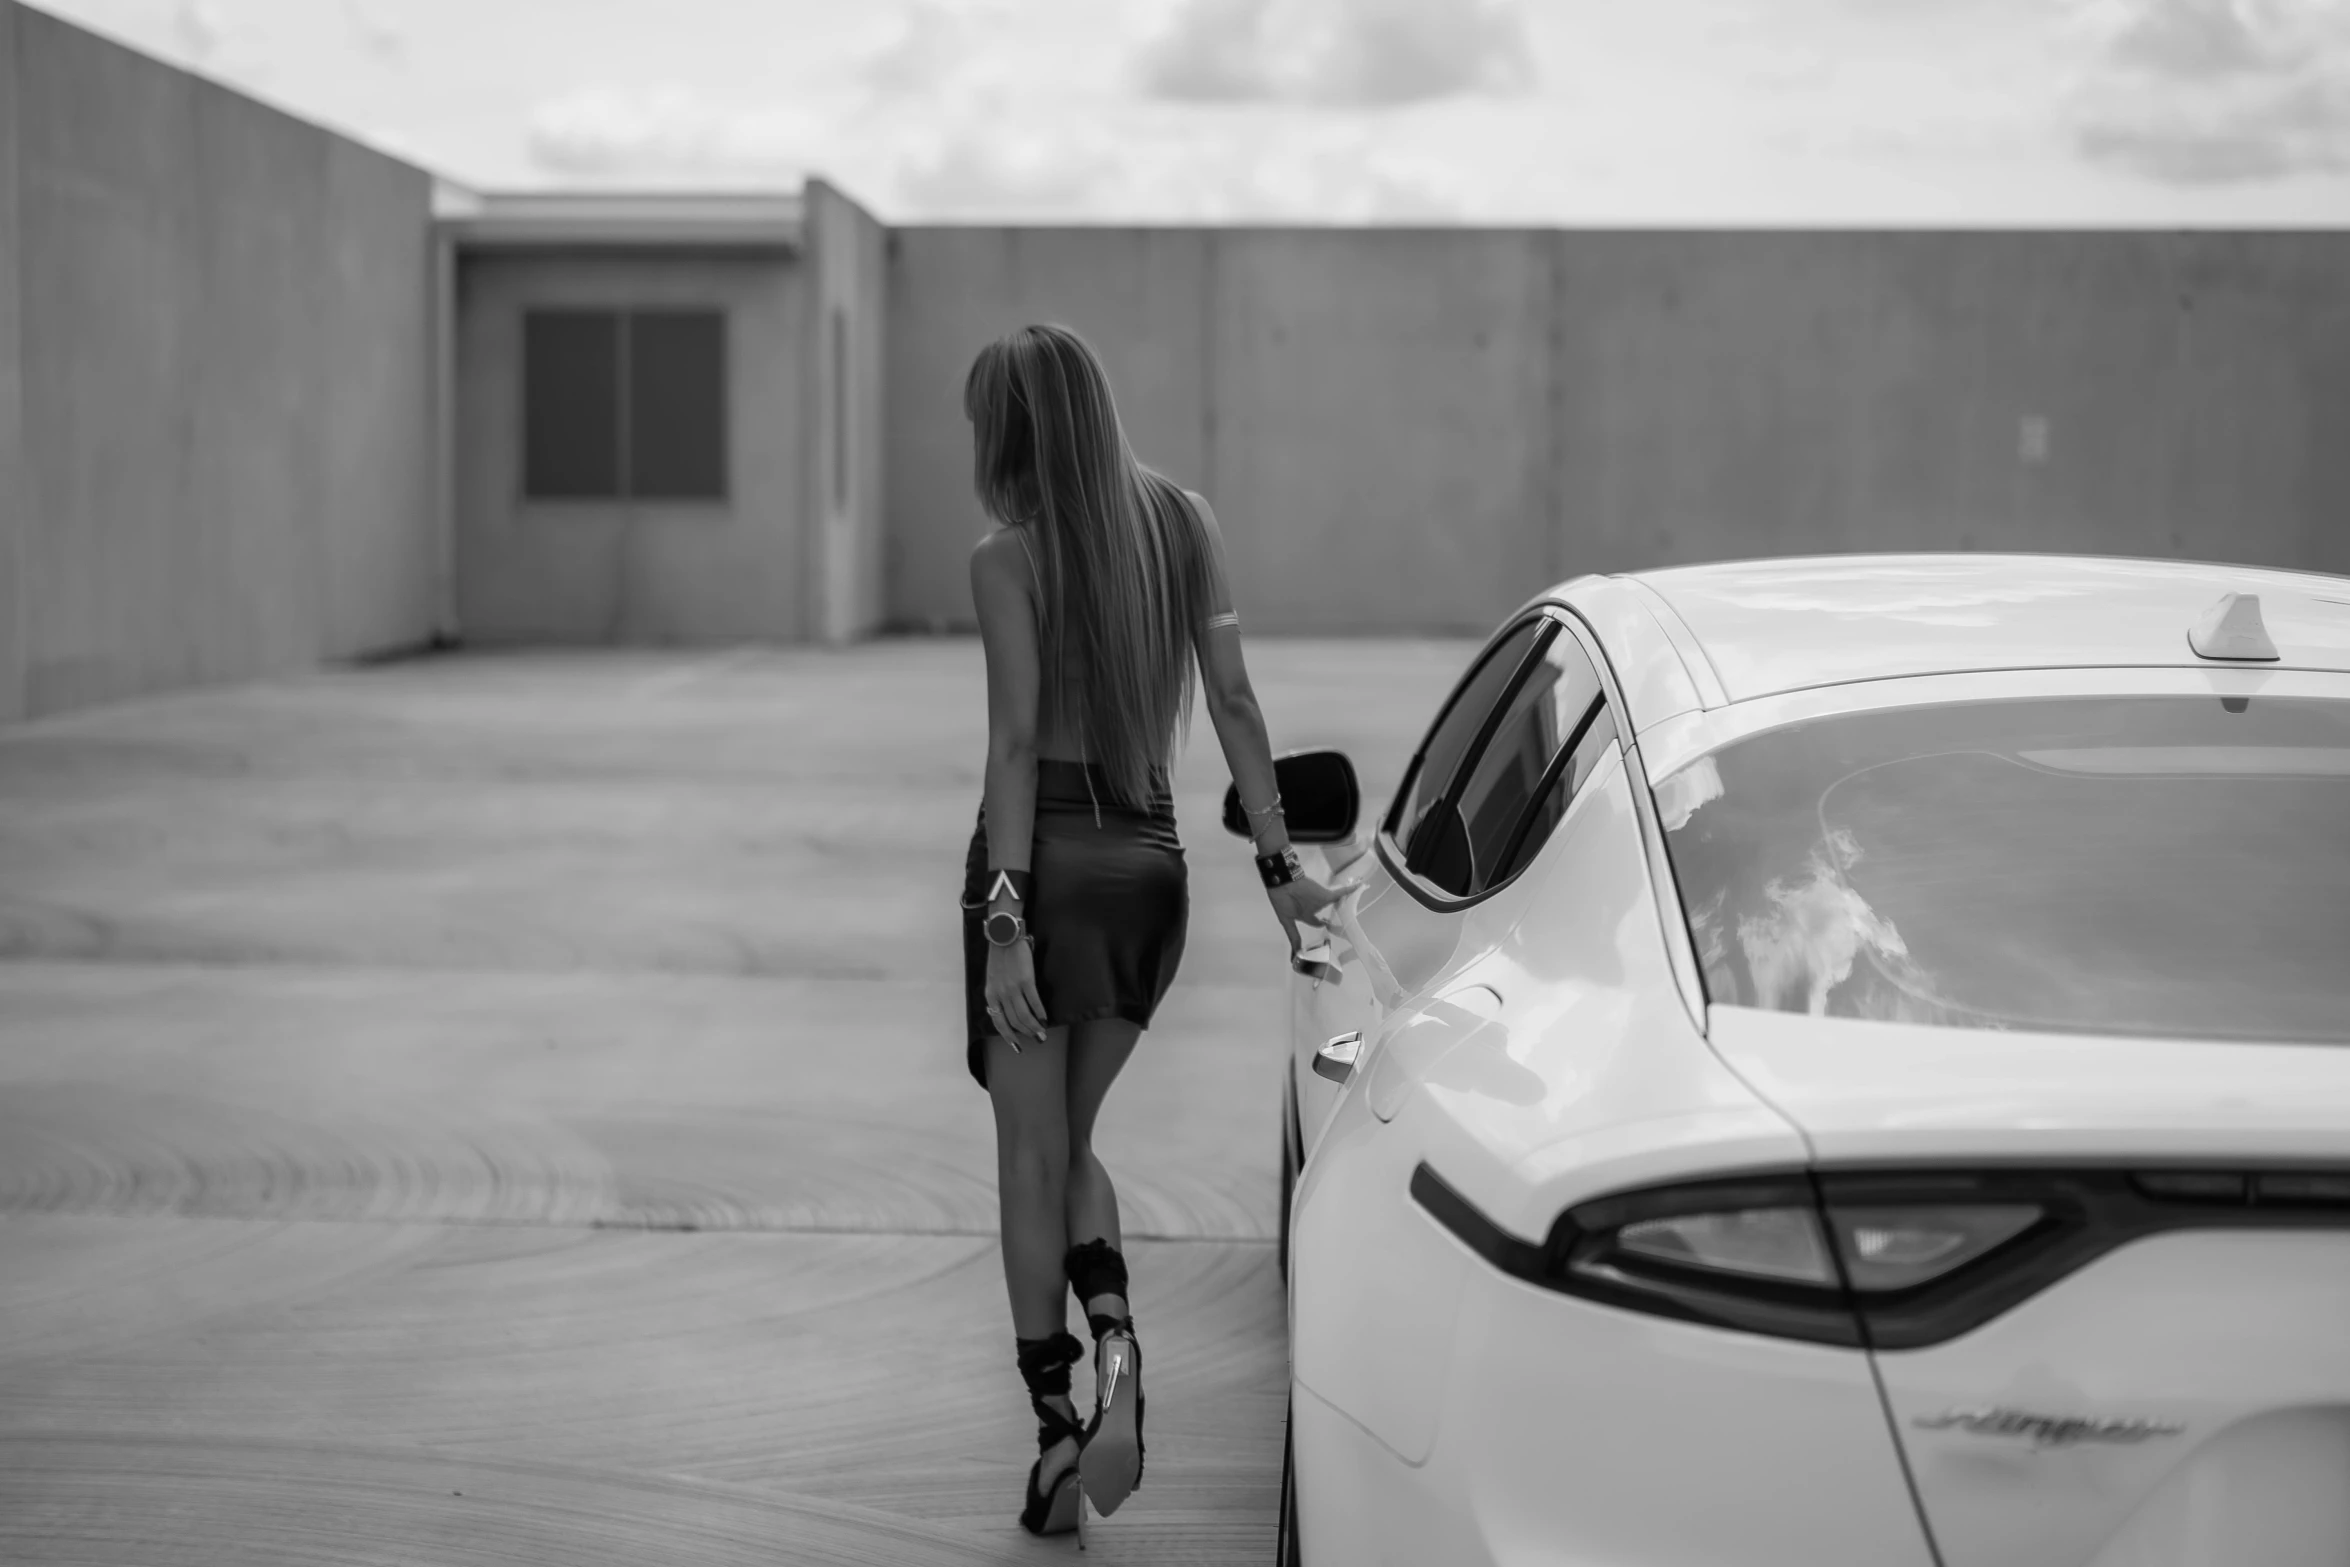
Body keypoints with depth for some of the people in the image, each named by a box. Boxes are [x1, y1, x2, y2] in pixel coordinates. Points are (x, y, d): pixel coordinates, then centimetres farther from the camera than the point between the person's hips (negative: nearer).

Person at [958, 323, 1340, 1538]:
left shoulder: (1008, 560, -8)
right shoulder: (1184, 523, 6)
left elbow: (1016, 743, -14)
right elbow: (1232, 701, 3)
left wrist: (1005, 916, -15)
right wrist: (1278, 862, 5)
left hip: (1046, 854, -5)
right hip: (1151, 858, 5)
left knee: (1031, 1159, 6)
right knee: (1070, 1141, 19)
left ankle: (1058, 1432, 7)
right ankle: (1118, 1359, -2)